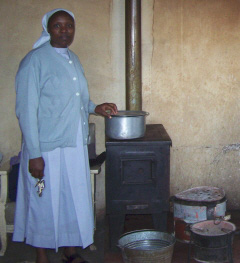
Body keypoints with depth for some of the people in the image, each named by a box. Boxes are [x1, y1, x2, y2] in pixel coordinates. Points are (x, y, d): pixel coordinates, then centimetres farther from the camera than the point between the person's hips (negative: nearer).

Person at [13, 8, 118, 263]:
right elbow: (26, 111, -16)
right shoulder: (35, 61, -12)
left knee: (75, 198, 15)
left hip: (75, 144, 7)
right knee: (45, 202, 5)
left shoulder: (72, 59, 12)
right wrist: (34, 154, -19)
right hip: (47, 147, -7)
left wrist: (94, 108, 7)